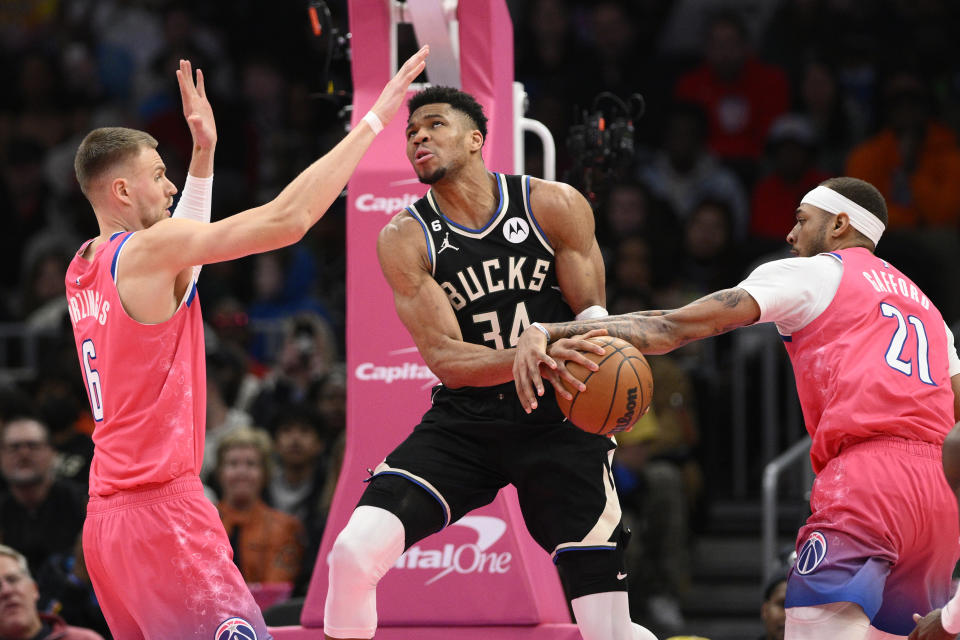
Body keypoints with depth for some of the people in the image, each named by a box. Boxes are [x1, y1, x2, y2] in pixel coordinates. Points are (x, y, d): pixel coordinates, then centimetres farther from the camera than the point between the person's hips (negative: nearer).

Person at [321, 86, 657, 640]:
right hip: (464, 421, 1)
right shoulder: (405, 239, -5)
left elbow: (592, 315, 2)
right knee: (356, 551, -21)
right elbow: (444, 358, -12)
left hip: (558, 418, -1)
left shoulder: (555, 206, -5)